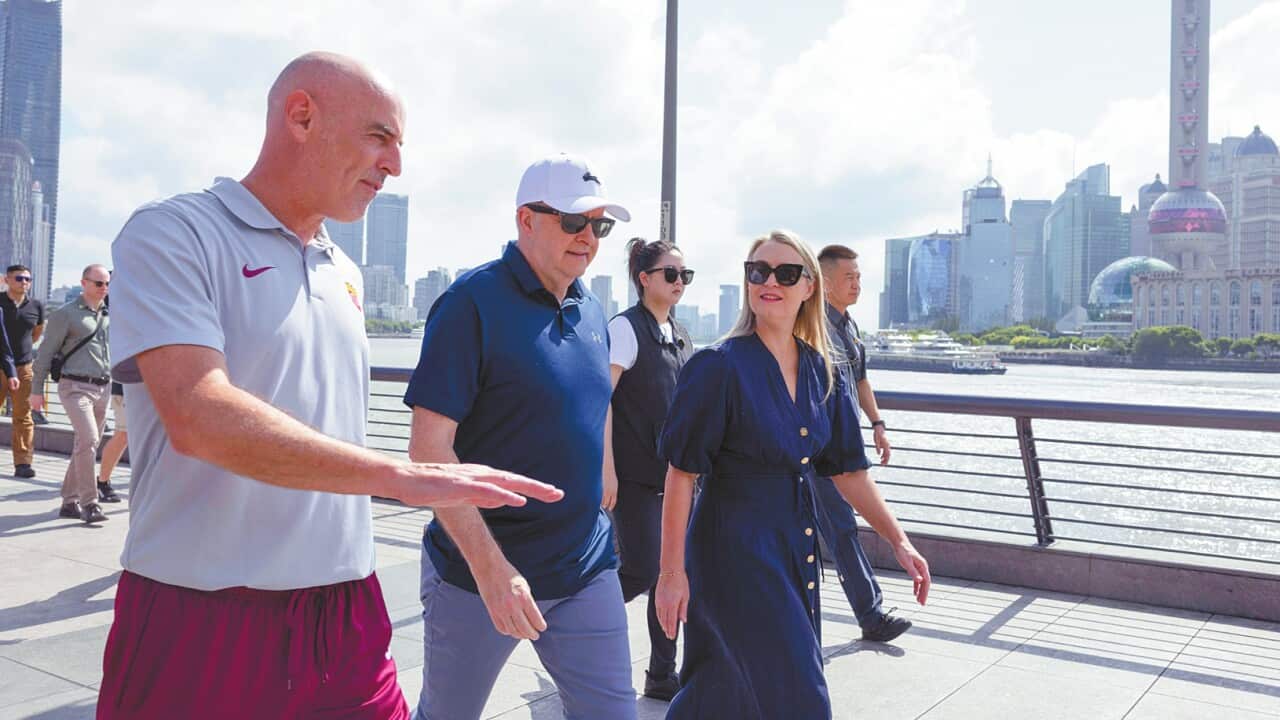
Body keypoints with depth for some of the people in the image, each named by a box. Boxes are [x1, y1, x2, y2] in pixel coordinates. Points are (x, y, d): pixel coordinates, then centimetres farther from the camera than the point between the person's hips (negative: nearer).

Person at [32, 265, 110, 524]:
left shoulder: (108, 315, 14)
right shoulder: (66, 314, -2)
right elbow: (46, 353, -1)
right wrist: (37, 389, -4)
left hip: (102, 388, 6)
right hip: (76, 387, -6)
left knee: (87, 445, 10)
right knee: (88, 439, -19)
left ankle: (69, 501, 19)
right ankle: (89, 502, -15)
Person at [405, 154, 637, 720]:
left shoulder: (591, 312, 7)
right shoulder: (473, 301, -13)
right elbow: (429, 447, -19)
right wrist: (490, 567, -24)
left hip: (586, 572, 5)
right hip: (479, 573, -5)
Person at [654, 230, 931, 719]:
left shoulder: (821, 372, 4)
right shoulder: (718, 367, -14)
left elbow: (848, 469, 9)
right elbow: (681, 473, -13)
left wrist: (899, 542, 5)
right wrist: (672, 572, -14)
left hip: (796, 547, 6)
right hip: (735, 548, -6)